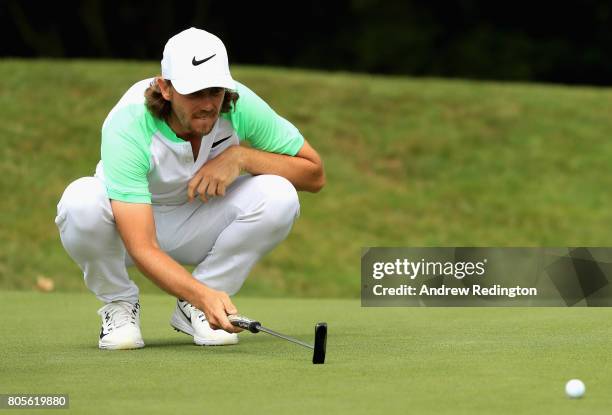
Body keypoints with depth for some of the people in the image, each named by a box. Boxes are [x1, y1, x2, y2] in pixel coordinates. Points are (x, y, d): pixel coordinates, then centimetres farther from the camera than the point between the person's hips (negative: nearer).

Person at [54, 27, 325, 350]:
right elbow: (142, 248, -39)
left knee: (279, 195, -26)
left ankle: (192, 310, -7)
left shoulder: (240, 105, -23)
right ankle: (119, 304, -7)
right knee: (81, 201, -38)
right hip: (130, 225, -3)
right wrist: (203, 295, -54)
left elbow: (314, 174, -14)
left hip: (198, 224, 3)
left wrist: (241, 156, -29)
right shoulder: (127, 125, -34)